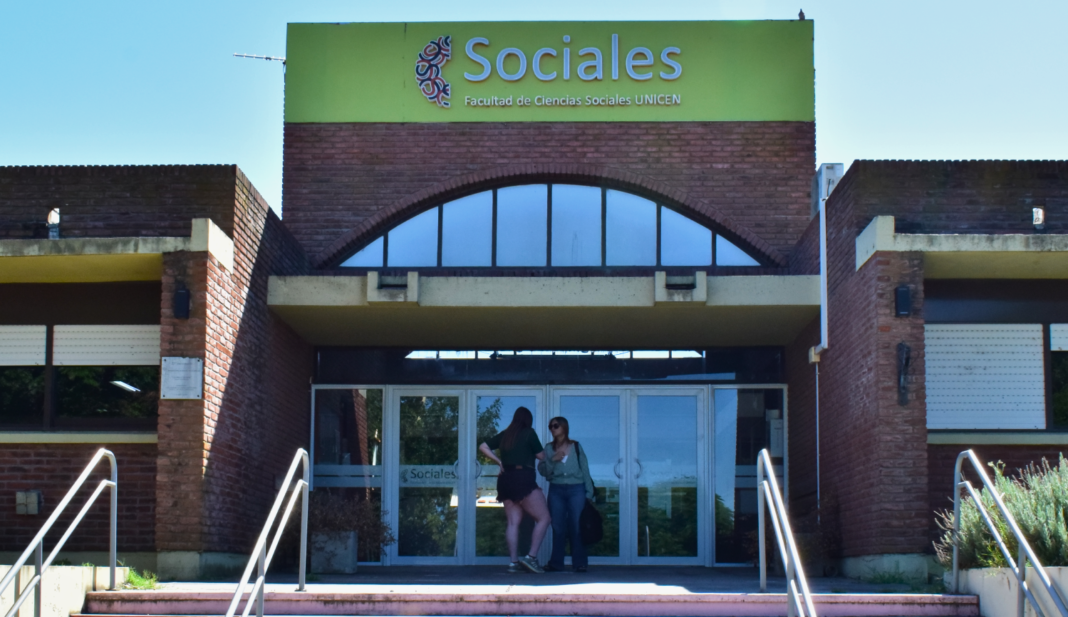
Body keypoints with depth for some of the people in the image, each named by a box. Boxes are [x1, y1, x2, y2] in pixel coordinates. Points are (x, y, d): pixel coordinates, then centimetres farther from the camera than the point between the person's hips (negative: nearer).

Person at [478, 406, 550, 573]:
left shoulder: (504, 435, 15)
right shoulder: (529, 433, -1)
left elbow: (483, 447, 16)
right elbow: (541, 456, 2)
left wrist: (499, 461, 16)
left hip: (505, 480, 7)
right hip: (523, 478, -7)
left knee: (513, 522, 6)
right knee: (543, 518, -2)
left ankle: (514, 562, 0)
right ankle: (531, 557, -12)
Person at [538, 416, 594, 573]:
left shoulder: (576, 447, 9)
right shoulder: (549, 448, 12)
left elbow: (585, 470, 8)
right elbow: (543, 471, 5)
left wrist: (589, 492, 2)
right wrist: (552, 460, -12)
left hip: (576, 489, -2)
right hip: (556, 490, 2)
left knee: (577, 527, -6)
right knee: (558, 527, 0)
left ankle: (580, 563, -4)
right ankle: (556, 563, 3)